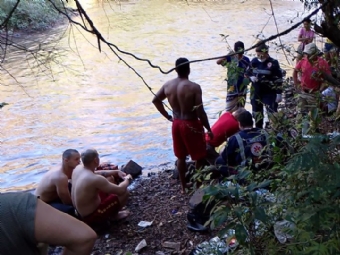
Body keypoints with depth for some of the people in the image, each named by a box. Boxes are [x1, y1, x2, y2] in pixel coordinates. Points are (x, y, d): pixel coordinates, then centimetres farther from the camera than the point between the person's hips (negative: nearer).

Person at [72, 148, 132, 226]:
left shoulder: (78, 168, -6)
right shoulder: (95, 179, -32)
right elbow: (120, 190, -23)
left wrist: (117, 172, 10)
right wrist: (127, 179, -2)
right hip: (91, 217, -9)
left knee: (110, 179, 16)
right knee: (125, 192, -11)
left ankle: (112, 212, 23)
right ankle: (113, 215, 14)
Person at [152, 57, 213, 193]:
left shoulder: (168, 85, -3)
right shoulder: (194, 87, -21)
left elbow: (155, 100, 10)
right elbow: (200, 112, -20)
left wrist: (167, 116, 16)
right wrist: (209, 129, -8)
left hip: (176, 123, 6)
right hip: (191, 124, -6)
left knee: (181, 156, 19)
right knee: (200, 157, 12)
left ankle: (183, 185, 31)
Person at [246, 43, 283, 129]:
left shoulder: (273, 63, -12)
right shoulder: (254, 61, 1)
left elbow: (278, 80, -10)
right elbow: (247, 72, 15)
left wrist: (279, 93, -11)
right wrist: (251, 77, -8)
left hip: (269, 93, -5)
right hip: (256, 92, 5)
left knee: (272, 113, -11)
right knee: (257, 113, 16)